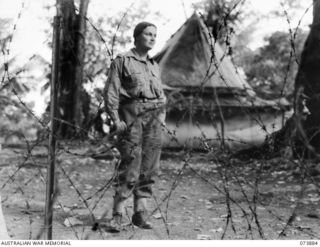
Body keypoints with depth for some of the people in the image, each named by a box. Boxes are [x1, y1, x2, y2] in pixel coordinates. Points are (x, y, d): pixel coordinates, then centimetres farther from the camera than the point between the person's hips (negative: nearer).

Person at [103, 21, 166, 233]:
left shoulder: (154, 66, 21)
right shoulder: (122, 61, 3)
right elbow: (111, 93, -4)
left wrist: (161, 116, 10)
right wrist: (116, 120, -12)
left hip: (154, 119, 6)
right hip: (132, 117, -5)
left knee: (149, 168, 1)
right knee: (130, 166, -11)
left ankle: (140, 213, 7)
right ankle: (117, 216, -6)